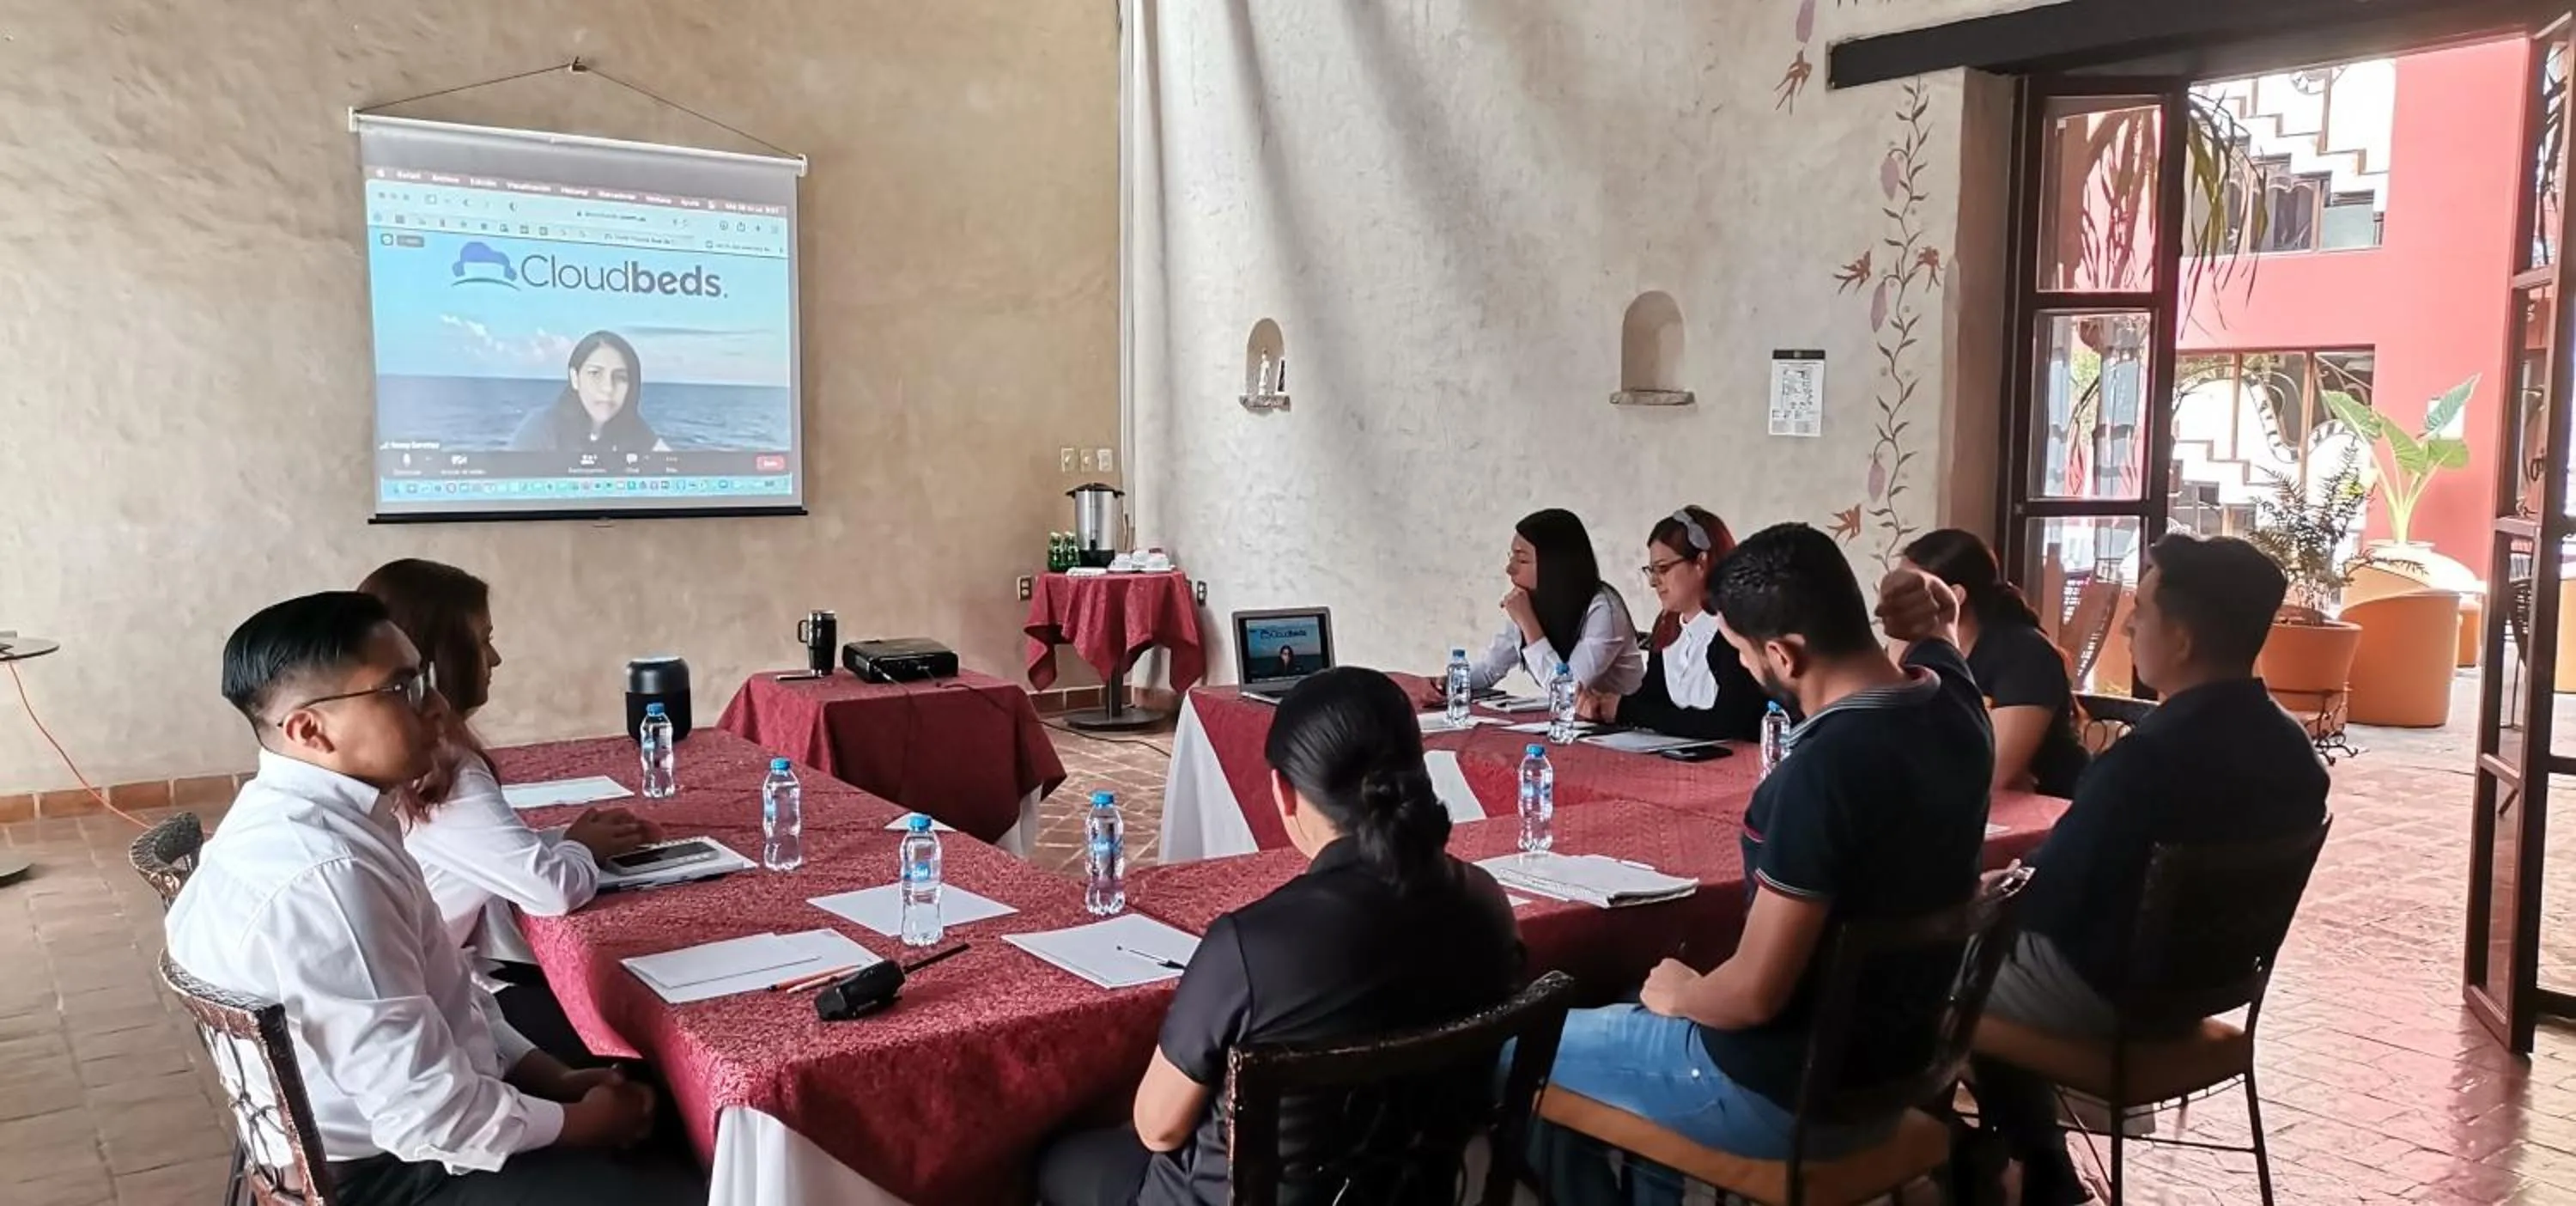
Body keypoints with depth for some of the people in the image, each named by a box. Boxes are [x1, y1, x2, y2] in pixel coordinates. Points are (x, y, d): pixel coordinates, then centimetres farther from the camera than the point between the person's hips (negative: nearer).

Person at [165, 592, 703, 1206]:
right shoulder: (323, 874, -30)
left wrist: (554, 1078, 2)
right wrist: (585, 1121, -12)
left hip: (381, 1126, 9)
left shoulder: (308, 818, 0)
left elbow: (439, 993, 10)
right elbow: (433, 1117, -27)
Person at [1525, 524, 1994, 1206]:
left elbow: (1755, 993, -27)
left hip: (1788, 1094, -9)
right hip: (1890, 1068, 9)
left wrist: (1682, 997, -7)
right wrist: (1931, 617, 0)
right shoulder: (1954, 707, -6)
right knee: (1645, 1008, 31)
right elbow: (1937, 640, 21)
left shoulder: (1824, 769, -32)